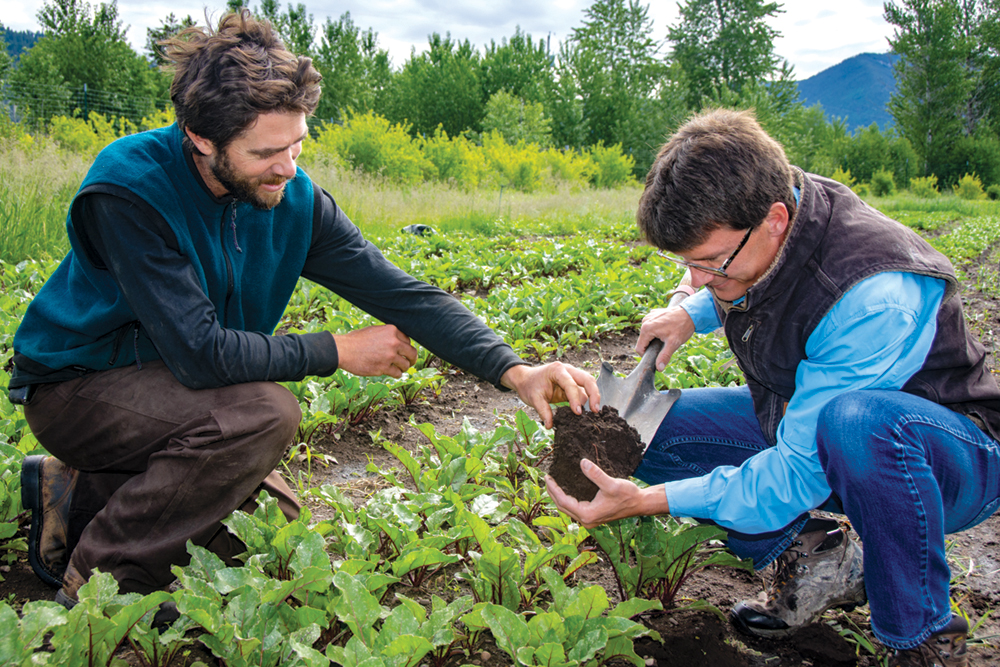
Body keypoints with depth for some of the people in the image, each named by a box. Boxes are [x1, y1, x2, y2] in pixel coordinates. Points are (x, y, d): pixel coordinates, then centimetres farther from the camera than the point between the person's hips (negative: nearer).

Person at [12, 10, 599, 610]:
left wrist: (513, 369, -26)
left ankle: (78, 496, 12)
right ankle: (95, 579, -12)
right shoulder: (129, 191, -29)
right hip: (76, 384, -6)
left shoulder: (295, 199, -12)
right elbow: (200, 353, -34)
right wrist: (338, 351, -24)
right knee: (264, 415, -31)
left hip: (169, 382, 7)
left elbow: (402, 293, -13)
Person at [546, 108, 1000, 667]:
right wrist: (692, 313, -4)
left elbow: (799, 475, -34)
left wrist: (647, 502, -36)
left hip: (955, 454, -7)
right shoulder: (739, 229, -12)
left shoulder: (875, 297, -35)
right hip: (805, 422, 7)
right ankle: (808, 554, 1)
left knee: (858, 420, -44)